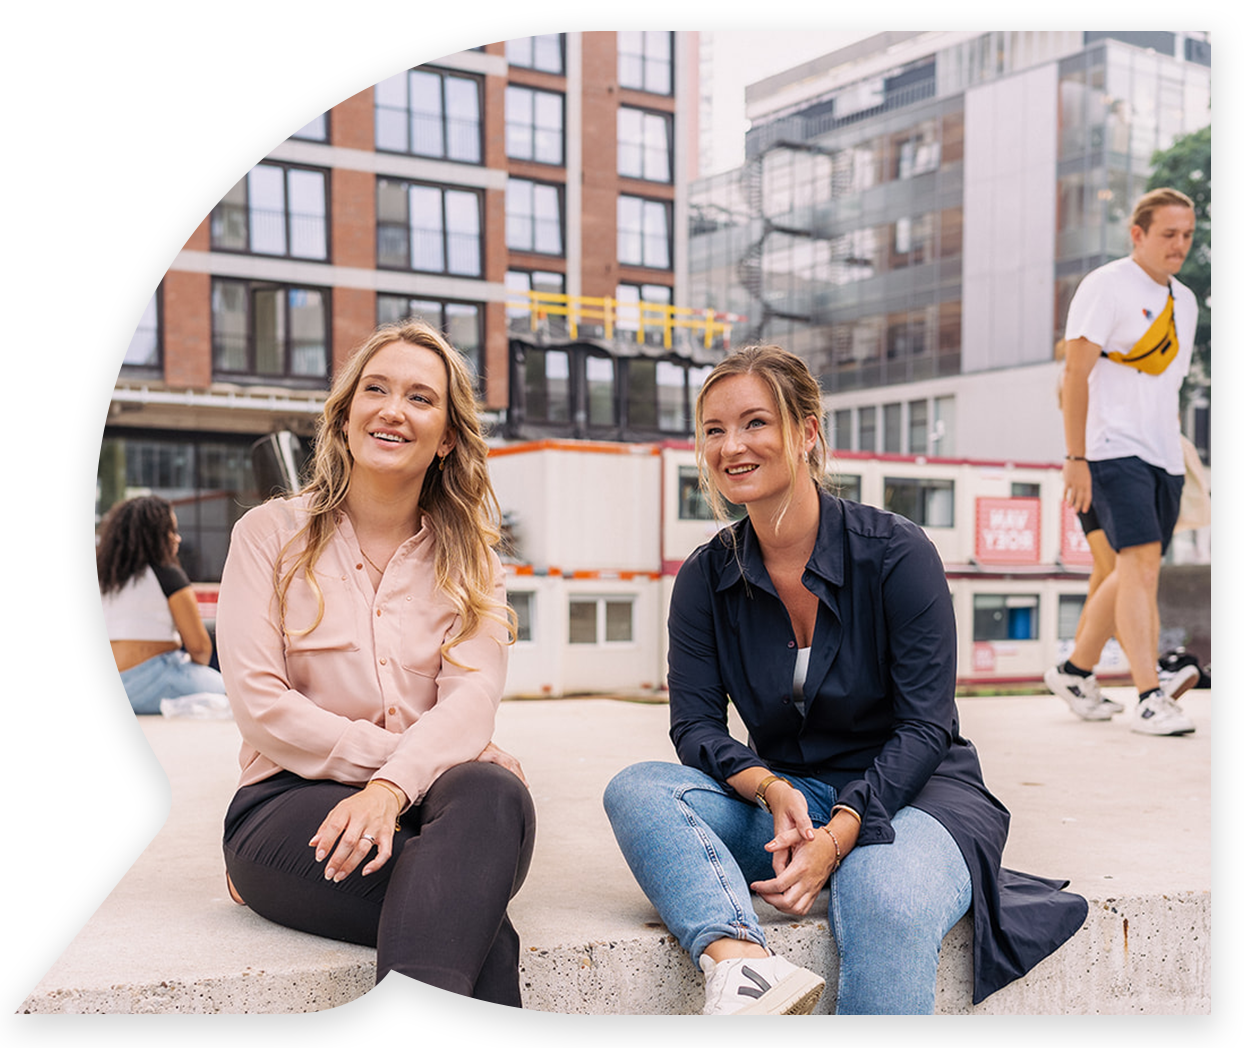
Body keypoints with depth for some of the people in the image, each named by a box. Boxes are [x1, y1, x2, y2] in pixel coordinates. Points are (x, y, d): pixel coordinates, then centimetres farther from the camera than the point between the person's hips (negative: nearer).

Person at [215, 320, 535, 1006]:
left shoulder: (469, 557, 14)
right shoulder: (271, 533, 9)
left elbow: (472, 696, -5)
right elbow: (260, 705, -4)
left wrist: (393, 786, -26)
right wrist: (384, 754, -13)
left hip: (425, 800, 3)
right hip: (289, 803, -2)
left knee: (494, 794, -37)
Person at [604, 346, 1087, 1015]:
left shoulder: (897, 553, -10)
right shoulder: (705, 578, 2)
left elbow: (925, 728, -12)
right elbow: (695, 725, -2)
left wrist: (835, 838, -26)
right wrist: (772, 791, -24)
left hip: (906, 795, -4)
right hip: (785, 799, 4)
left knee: (884, 899, -38)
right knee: (636, 790, -23)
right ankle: (739, 961, -43)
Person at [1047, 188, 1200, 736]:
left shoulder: (1185, 300, 17)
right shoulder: (1105, 287, -5)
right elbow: (1075, 372, -10)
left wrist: (1174, 455, 20)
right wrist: (1075, 458, -15)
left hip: (1164, 457, 8)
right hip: (1114, 449, -8)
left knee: (1132, 573, 10)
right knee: (1142, 561, -16)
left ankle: (1074, 671, 25)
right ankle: (1149, 699, -16)